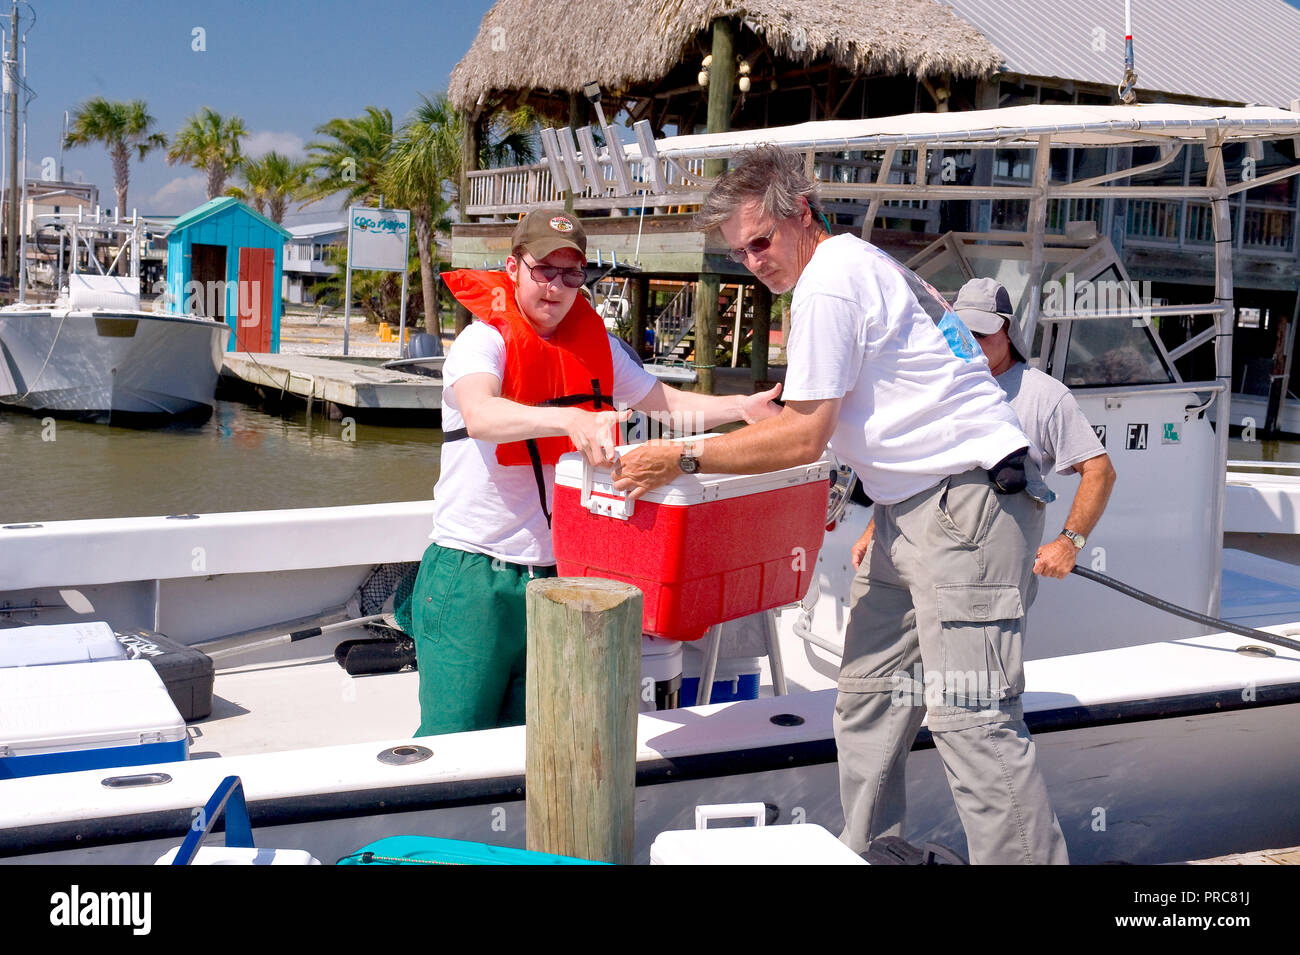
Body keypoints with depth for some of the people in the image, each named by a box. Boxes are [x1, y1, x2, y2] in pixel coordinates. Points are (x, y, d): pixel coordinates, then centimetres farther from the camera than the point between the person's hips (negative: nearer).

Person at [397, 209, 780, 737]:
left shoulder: (595, 346, 9)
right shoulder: (483, 340, -9)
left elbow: (668, 405, 17)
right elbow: (480, 416, -31)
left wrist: (741, 407, 0)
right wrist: (571, 420, -47)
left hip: (556, 575, 5)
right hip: (473, 575, -5)